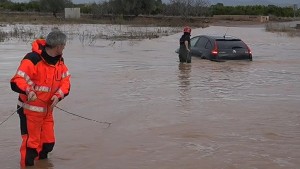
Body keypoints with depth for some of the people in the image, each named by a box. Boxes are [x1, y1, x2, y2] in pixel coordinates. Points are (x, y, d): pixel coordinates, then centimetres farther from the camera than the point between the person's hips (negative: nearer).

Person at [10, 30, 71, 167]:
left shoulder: (60, 61, 0)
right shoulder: (33, 59, -24)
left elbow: (65, 81, 1)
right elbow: (16, 82, -27)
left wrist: (58, 95, -18)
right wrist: (28, 90, -47)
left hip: (47, 109, 7)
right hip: (30, 109, -7)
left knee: (48, 142, 16)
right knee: (31, 144, -1)